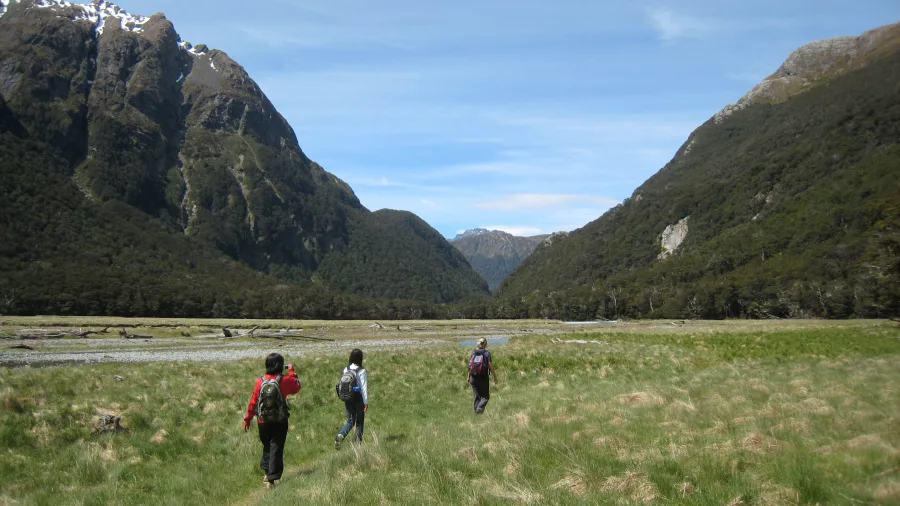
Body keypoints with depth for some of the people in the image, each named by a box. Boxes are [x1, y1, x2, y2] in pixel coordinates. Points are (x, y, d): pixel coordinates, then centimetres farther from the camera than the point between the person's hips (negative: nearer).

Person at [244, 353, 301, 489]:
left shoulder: (261, 381, -4)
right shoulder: (285, 380, -11)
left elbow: (253, 401, 0)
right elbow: (297, 387, 9)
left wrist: (248, 419, 10)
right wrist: (292, 372, 19)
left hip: (263, 421, 3)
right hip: (280, 421, -3)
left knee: (267, 446, 23)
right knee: (276, 449, 3)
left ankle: (266, 472, 27)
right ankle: (271, 479, 0)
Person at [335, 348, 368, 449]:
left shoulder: (345, 370, 2)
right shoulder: (361, 371, -14)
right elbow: (364, 387, -13)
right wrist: (366, 402, -9)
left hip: (348, 399, 4)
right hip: (359, 399, -4)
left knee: (350, 421, 12)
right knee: (359, 422, 11)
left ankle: (340, 435, -12)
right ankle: (358, 442, 12)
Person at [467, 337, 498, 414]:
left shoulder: (473, 352, 3)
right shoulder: (487, 353, -8)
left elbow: (470, 365, 6)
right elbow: (491, 366, -11)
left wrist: (468, 377, 16)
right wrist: (495, 377, -1)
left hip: (473, 378, 4)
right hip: (483, 378, -4)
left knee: (477, 396, 16)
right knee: (485, 396, 10)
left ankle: (476, 412, 15)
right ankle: (480, 408, -13)